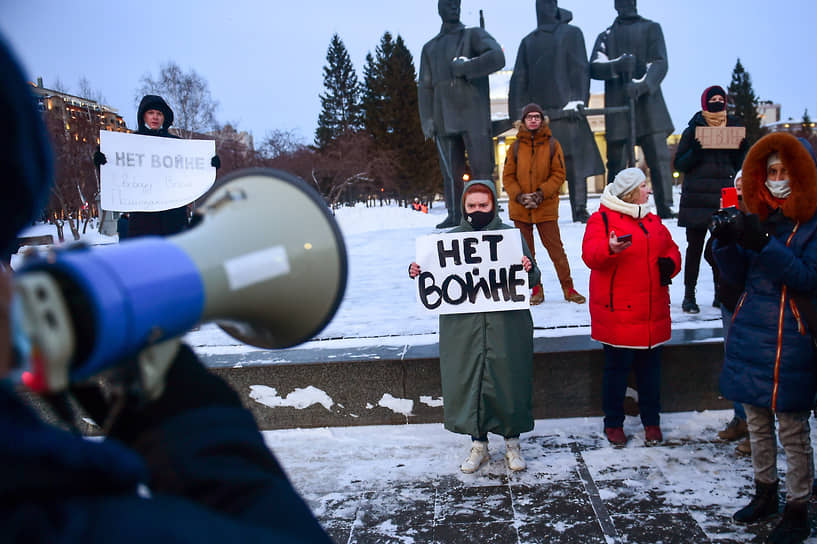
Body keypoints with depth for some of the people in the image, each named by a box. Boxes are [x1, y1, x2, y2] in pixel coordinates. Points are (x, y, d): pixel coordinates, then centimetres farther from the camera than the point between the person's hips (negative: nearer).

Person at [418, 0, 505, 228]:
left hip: (473, 115, -3)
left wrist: (462, 68, -10)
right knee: (451, 171, 1)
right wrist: (427, 120, 1)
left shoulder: (474, 36, 12)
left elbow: (497, 57, -7)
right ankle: (454, 215, 5)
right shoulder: (430, 48, 21)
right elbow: (424, 86, 14)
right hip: (444, 119, 3)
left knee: (481, 167, -9)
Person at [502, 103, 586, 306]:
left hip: (546, 207, -2)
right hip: (519, 208, 2)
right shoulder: (516, 146, 3)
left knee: (555, 248, 0)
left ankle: (568, 289, 9)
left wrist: (540, 194, -13)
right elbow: (507, 176, 4)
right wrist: (519, 196, -12)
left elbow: (559, 174, -2)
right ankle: (535, 290, 18)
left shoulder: (552, 144, 0)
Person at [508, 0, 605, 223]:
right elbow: (580, 68, -4)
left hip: (538, 111, 3)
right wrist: (580, 98, -6)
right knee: (576, 159, -1)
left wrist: (518, 112, 10)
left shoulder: (528, 41, 13)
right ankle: (579, 209, -7)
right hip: (566, 106, -3)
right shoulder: (572, 33, 5)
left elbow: (519, 78, 10)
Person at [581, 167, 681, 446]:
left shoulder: (652, 220, 16)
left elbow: (671, 248, 23)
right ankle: (613, 423, 18)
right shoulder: (602, 219, -5)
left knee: (650, 366, 13)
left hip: (652, 313, 6)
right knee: (617, 367, 3)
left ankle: (651, 421, 27)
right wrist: (610, 249, -41)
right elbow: (590, 253, -19)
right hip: (618, 312, -6)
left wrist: (670, 264, 0)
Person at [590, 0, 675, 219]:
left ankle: (665, 207, -10)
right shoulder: (606, 36, 21)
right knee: (616, 162, -2)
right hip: (616, 107, 1)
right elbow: (594, 67, 4)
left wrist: (641, 84, -18)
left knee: (659, 158, -10)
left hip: (648, 103, -1)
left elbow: (660, 63, 1)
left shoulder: (651, 28, 17)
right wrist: (618, 65, -17)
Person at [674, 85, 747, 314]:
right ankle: (689, 295, 4)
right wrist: (696, 151, -16)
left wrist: (742, 149, -5)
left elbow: (740, 165, 15)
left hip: (725, 196, 2)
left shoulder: (734, 127, 13)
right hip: (697, 198, -2)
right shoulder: (693, 129, 4)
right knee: (695, 246, -1)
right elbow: (680, 164, 1)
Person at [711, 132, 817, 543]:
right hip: (748, 332, 6)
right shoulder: (759, 217, 8)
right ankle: (765, 493, 32)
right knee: (757, 419, 16)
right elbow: (737, 275, 8)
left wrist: (763, 244, -26)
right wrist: (725, 242, -10)